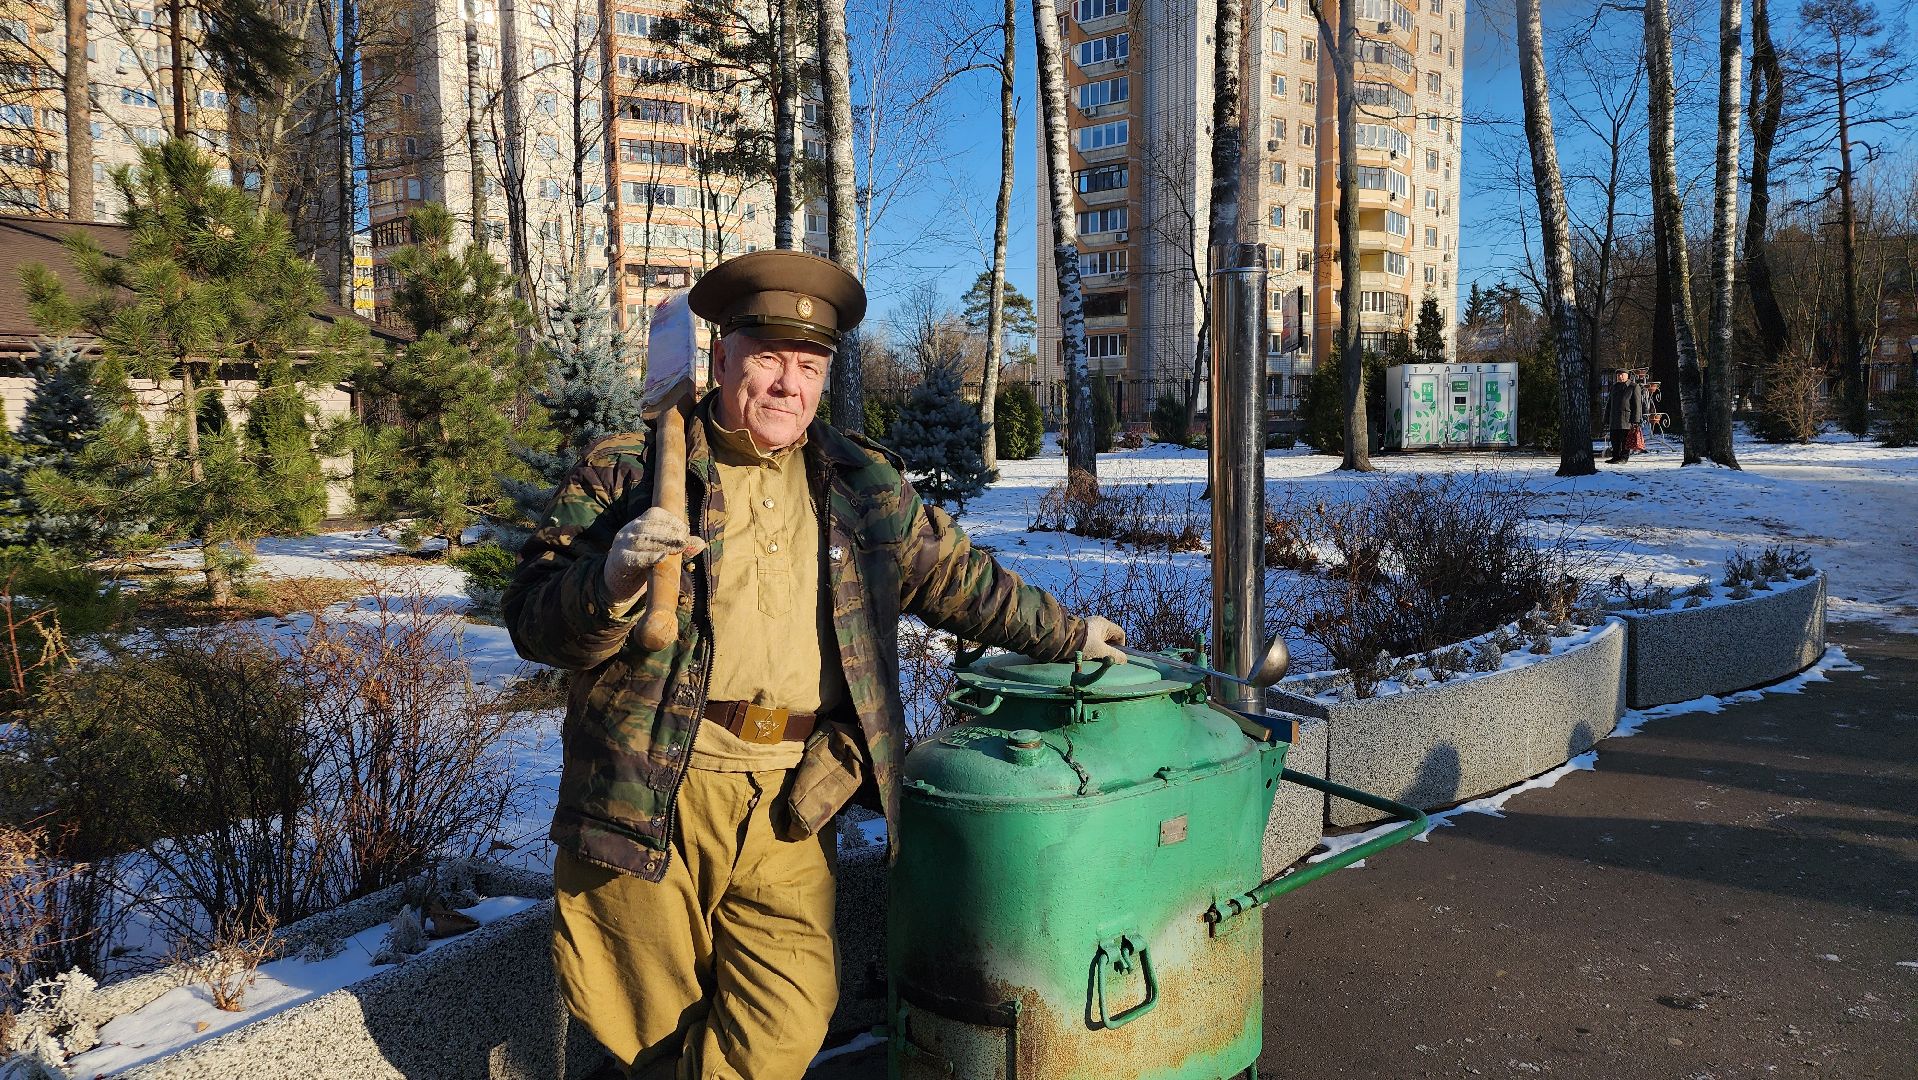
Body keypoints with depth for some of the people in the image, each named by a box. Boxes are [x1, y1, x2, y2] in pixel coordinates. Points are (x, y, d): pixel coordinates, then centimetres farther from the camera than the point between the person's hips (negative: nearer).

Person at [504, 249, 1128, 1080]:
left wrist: (1062, 634, 28)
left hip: (788, 812, 2)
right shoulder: (629, 470, 4)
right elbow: (532, 620, -1)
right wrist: (610, 583, -21)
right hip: (652, 799, -2)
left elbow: (956, 578, 26)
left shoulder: (863, 483, 14)